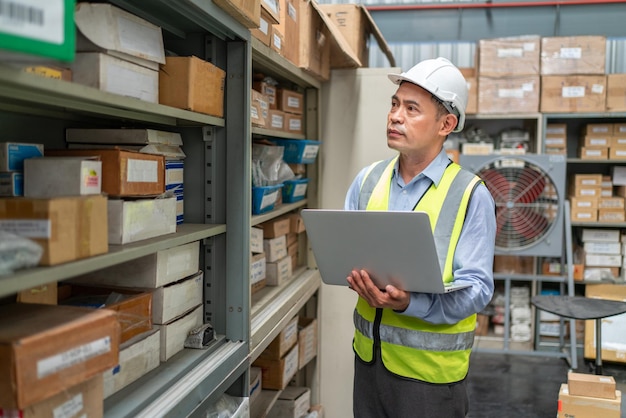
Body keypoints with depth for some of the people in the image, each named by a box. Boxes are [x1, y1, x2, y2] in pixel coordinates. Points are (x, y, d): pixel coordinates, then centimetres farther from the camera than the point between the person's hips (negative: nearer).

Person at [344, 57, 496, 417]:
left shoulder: (470, 195, -12)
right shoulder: (368, 180, 3)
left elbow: (476, 289, -16)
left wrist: (408, 303, -32)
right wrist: (354, 272, -18)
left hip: (431, 370, -4)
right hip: (368, 357, 4)